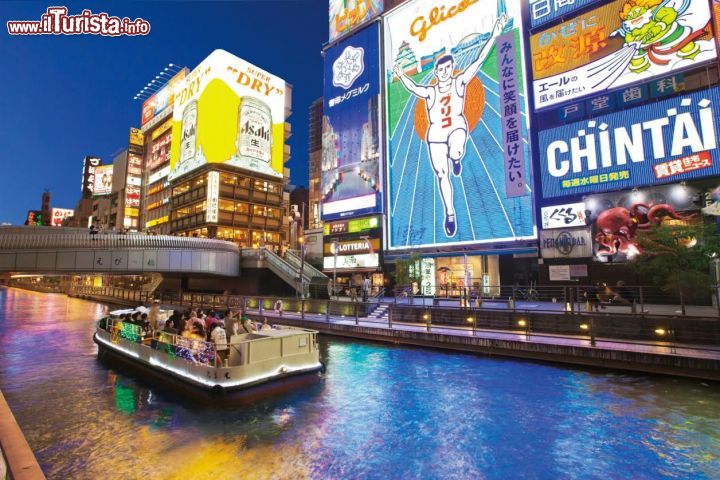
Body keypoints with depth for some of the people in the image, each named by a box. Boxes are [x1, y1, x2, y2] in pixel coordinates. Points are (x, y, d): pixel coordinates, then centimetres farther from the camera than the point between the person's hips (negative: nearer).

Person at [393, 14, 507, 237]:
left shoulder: (460, 82, 0)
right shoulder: (430, 91, 2)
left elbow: (478, 61, -8)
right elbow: (413, 88, -12)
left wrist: (493, 36, -15)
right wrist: (401, 76, -25)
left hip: (457, 127, -1)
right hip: (435, 136, 2)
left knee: (455, 151, -38)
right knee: (442, 176, 3)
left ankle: (456, 158, 3)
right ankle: (450, 214, 17)